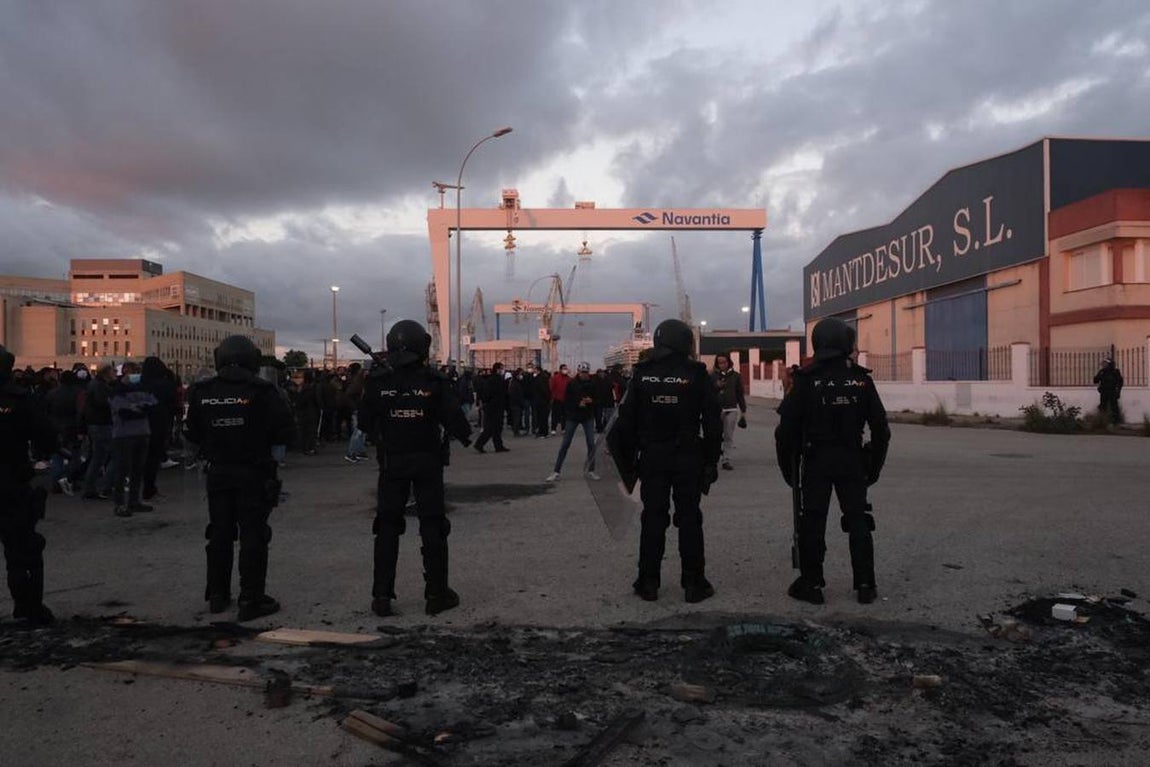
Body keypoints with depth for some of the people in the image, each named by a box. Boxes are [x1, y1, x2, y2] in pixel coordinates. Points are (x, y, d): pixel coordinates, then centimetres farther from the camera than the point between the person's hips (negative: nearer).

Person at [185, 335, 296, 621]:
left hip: (218, 472, 4)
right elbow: (286, 432, -13)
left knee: (219, 534, 16)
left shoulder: (202, 392, -1)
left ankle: (217, 595, 26)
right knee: (253, 536, 2)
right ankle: (251, 600, 3)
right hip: (254, 474, -4)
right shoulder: (262, 391, -13)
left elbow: (192, 433, 5)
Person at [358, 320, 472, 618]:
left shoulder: (378, 382, -7)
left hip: (392, 463, 2)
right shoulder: (434, 382, -12)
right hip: (428, 462, -1)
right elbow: (454, 419, -12)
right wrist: (465, 436, 8)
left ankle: (382, 596, 13)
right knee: (433, 527, 9)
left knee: (387, 528, 11)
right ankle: (436, 594, 14)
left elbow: (365, 422, 0)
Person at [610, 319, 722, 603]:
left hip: (652, 457, 2)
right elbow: (712, 422, -4)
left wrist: (627, 457, 9)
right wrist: (711, 460, 3)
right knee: (689, 519, 6)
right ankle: (694, 583, 11)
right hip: (689, 459, -1)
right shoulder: (697, 375, -6)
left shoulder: (642, 374, 0)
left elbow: (627, 420, 2)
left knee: (653, 518, 8)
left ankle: (648, 582, 13)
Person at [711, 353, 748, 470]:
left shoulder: (736, 376, 6)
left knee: (729, 436, 3)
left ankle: (726, 460, 8)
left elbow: (740, 394, 9)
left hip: (731, 409, 1)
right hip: (716, 409, -1)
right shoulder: (713, 376, 3)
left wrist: (743, 411, 8)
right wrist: (717, 386, -17)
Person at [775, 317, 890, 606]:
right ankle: (865, 585, 15)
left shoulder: (806, 380, -8)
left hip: (816, 460, -2)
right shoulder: (861, 379, -1)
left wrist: (788, 467, 2)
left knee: (812, 522, 6)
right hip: (852, 461, 2)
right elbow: (880, 427, 3)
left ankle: (812, 584, 10)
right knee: (858, 521, 10)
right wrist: (874, 464, 13)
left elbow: (787, 428, -8)